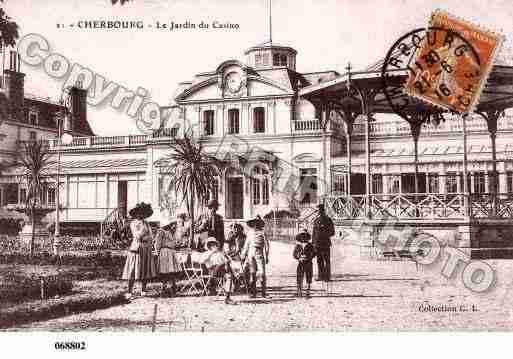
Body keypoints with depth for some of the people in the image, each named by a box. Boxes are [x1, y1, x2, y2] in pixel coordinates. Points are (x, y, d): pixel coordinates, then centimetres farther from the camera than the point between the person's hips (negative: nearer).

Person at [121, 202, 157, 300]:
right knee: (133, 271, -8)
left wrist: (142, 237, -7)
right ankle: (129, 292, -8)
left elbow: (150, 236, 8)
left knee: (145, 270, 5)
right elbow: (138, 235, -13)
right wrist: (143, 226, -8)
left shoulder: (147, 224, 13)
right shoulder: (133, 223, -1)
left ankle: (143, 290, 15)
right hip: (136, 248, -5)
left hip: (146, 249, 5)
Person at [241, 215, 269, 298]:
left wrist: (266, 256, -5)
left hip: (259, 253, -4)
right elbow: (246, 244, 22)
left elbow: (266, 245, 0)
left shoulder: (262, 232, 1)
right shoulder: (250, 232, 15)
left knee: (262, 273, -7)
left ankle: (264, 292, 1)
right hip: (250, 253, 4)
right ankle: (253, 292, 8)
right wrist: (243, 255, 19)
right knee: (252, 273, 3)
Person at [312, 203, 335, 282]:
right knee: (319, 260, 8)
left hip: (326, 243, -5)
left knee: (327, 260, -2)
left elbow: (332, 232, -3)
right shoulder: (316, 220, 10)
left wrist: (325, 235, -19)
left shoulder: (328, 220, -4)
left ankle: (327, 277, 2)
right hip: (318, 244, 5)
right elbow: (313, 232, 14)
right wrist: (313, 242, 9)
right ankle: (320, 276, 14)